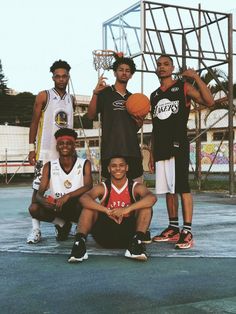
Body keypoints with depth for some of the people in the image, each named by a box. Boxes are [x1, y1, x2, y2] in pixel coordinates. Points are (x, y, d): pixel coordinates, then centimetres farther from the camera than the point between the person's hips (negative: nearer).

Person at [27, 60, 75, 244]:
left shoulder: (71, 100, 13)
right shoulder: (44, 96, -1)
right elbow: (34, 122, -2)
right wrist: (32, 148, -7)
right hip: (45, 150, -5)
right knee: (38, 188, -7)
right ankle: (36, 229, -5)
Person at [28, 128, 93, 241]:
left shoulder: (84, 164, -6)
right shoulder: (49, 166, 0)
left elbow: (88, 187, -22)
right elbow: (39, 193, -6)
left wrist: (67, 196, -37)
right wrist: (42, 200, -32)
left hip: (77, 208, -3)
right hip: (56, 207, 3)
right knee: (34, 208, -24)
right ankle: (62, 224, 4)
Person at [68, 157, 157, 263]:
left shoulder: (135, 187, 0)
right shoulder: (103, 187, 2)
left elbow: (152, 198, -22)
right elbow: (84, 198, -19)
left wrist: (127, 209, -33)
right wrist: (107, 211, -32)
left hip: (129, 234, 0)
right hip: (105, 235, 1)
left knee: (146, 206, -18)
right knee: (89, 206, -16)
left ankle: (137, 242, -32)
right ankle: (79, 242, -29)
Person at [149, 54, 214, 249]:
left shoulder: (183, 87, 3)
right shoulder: (154, 96, 19)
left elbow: (209, 101, -10)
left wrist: (196, 77, -15)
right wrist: (152, 153, 17)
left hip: (178, 145, -6)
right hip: (161, 148, 6)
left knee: (182, 188, -10)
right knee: (169, 190, 8)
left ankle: (187, 232, -10)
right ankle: (173, 229, 16)